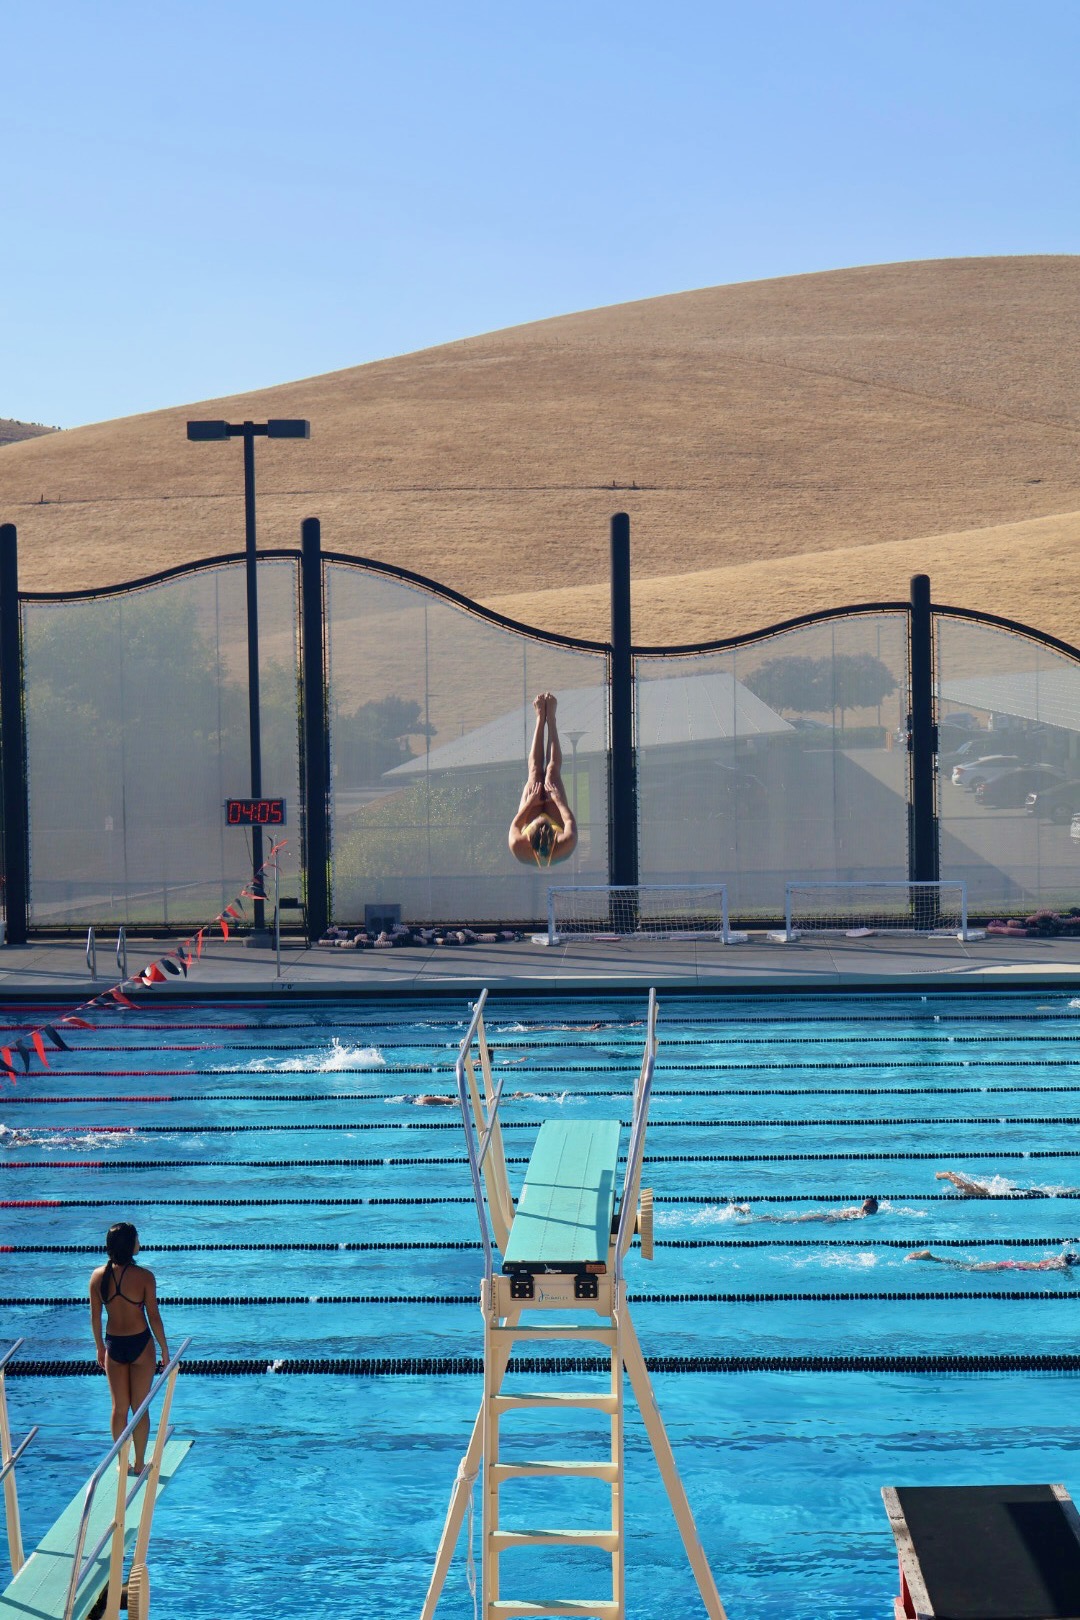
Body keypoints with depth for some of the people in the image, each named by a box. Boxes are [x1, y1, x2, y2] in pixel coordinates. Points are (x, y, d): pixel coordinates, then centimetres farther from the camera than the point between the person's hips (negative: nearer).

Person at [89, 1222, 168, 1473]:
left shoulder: (98, 1276, -7)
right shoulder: (144, 1276, -17)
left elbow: (95, 1316, 2)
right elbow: (153, 1316, -11)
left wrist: (100, 1347, 16)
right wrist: (164, 1349, 1)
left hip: (113, 1345, 3)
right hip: (140, 1344, -3)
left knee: (119, 1408, 15)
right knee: (140, 1407, 10)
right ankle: (139, 1463, 17)